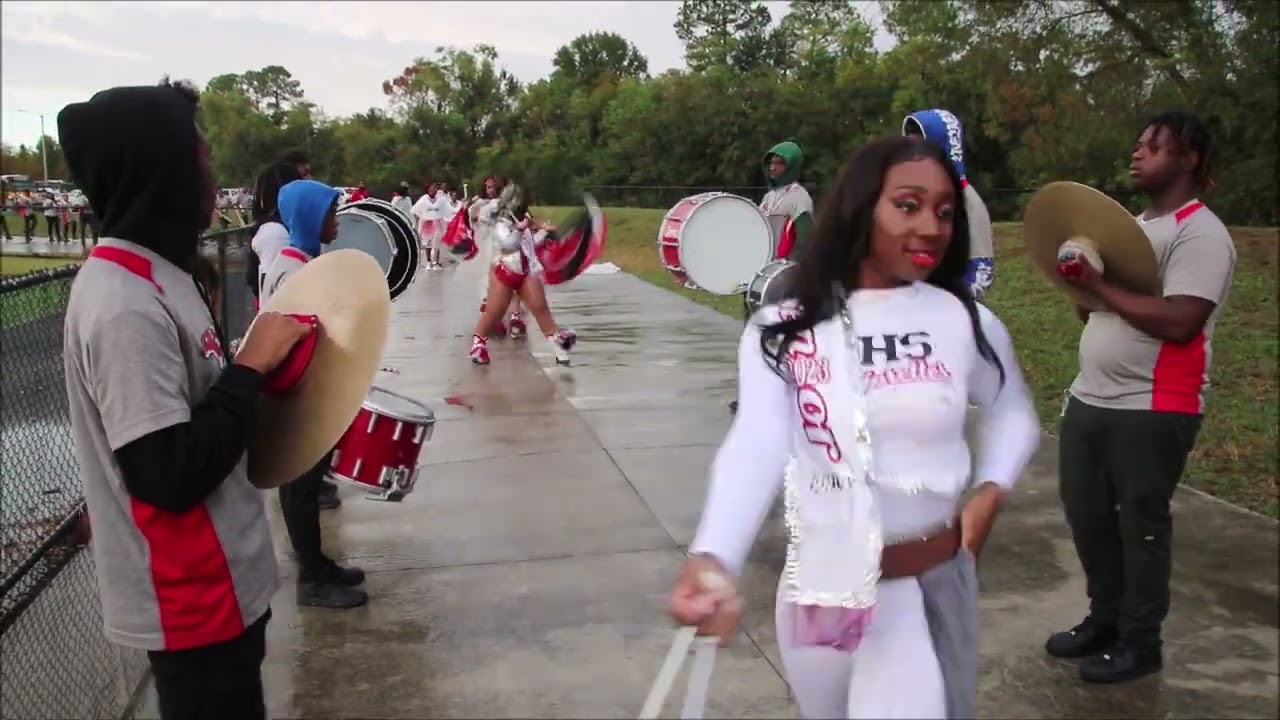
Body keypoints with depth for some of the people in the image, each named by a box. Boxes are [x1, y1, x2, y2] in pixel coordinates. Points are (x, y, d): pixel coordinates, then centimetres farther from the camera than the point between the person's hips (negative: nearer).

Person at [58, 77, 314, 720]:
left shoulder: (150, 274, 6)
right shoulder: (125, 306, -26)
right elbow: (172, 473, -28)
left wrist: (253, 368, 0)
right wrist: (253, 365, -20)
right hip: (190, 601, -9)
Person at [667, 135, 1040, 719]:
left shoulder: (965, 321, -7)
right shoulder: (782, 330, -12)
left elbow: (1011, 411, 13)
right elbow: (755, 445, -27)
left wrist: (990, 490, -5)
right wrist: (712, 559, -43)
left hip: (933, 585, 0)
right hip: (820, 589, 1)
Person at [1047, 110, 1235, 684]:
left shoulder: (1199, 232, -12)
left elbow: (1179, 322, -25)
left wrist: (1099, 285, -18)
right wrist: (1082, 282, -3)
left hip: (1153, 411, -8)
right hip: (1090, 399, 8)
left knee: (1140, 523, 4)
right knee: (1086, 514, 14)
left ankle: (1140, 641, 20)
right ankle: (1104, 619, 32)